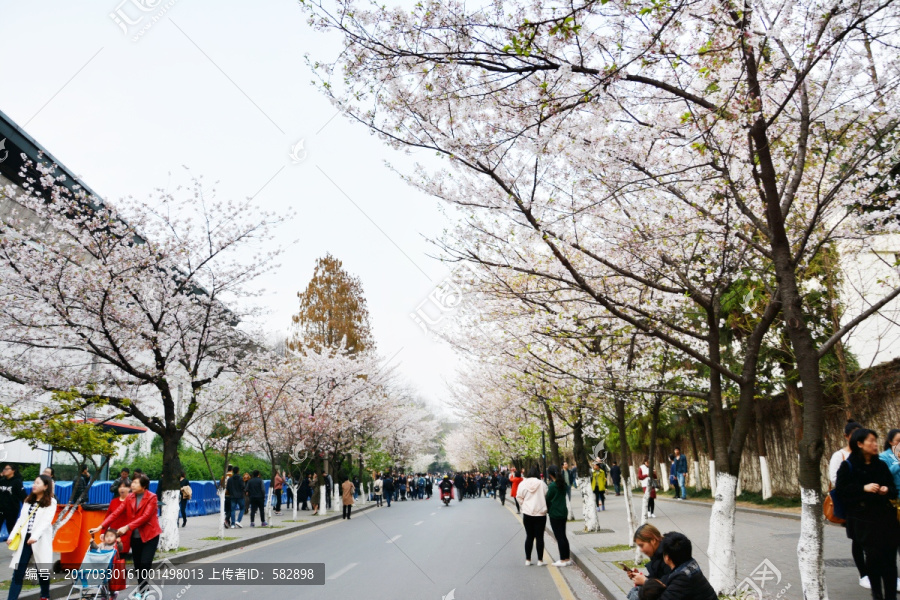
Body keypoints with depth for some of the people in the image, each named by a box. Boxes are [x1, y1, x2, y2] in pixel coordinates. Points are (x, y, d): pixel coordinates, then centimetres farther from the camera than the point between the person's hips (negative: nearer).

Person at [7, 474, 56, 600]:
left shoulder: (51, 502, -4)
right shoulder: (28, 500, 15)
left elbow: (46, 521, -14)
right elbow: (21, 519, 14)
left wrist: (35, 536, -26)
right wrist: (12, 535, 4)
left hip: (40, 540, -5)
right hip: (24, 538, 5)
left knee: (43, 570, 6)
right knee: (18, 571, 0)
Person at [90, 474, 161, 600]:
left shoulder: (152, 497, -12)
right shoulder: (130, 497, 3)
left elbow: (145, 516, -21)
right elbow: (116, 513, -1)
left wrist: (127, 527, -28)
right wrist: (101, 527, -10)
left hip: (150, 535, -5)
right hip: (135, 536, 5)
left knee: (145, 563, -10)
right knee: (137, 564, 8)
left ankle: (141, 590, 8)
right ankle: (142, 589, 24)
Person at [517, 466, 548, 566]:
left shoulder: (522, 484, -3)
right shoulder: (542, 484, -8)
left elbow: (519, 498, 1)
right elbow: (547, 498, -3)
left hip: (527, 514, 2)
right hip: (540, 514, -2)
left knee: (529, 536, 12)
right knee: (539, 537, 6)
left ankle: (527, 560, 16)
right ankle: (540, 560, 10)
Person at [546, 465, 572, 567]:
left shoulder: (552, 485, -17)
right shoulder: (563, 484, 5)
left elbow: (548, 499, -10)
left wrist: (547, 510, 6)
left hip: (555, 514, -8)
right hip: (563, 512, 8)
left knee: (559, 537, -1)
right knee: (563, 536, 15)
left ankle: (563, 559, 3)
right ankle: (567, 558, 20)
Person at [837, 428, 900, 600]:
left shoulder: (881, 465, 10)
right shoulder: (848, 466, -4)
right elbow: (841, 491, -7)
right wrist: (863, 488, -17)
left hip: (885, 517, 4)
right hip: (864, 520, -4)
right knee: (874, 556, -3)